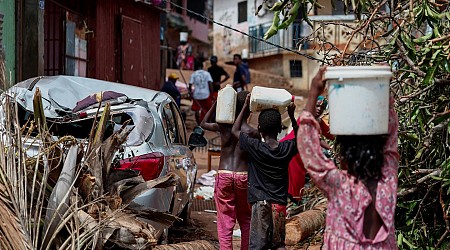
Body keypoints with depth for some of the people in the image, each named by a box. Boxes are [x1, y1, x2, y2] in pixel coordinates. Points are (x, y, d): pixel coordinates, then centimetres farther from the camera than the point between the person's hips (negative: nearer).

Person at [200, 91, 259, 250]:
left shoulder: (223, 126, -1)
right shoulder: (253, 133, -6)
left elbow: (204, 123, 20)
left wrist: (216, 103, 14)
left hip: (223, 176, 1)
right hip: (244, 177, -1)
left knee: (225, 222, 4)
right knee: (246, 221, 16)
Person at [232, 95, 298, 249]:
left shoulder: (255, 148, -10)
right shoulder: (287, 149, -2)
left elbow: (235, 130, 6)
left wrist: (245, 107, 9)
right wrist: (292, 116, 19)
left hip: (261, 203, -3)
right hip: (280, 204, 4)